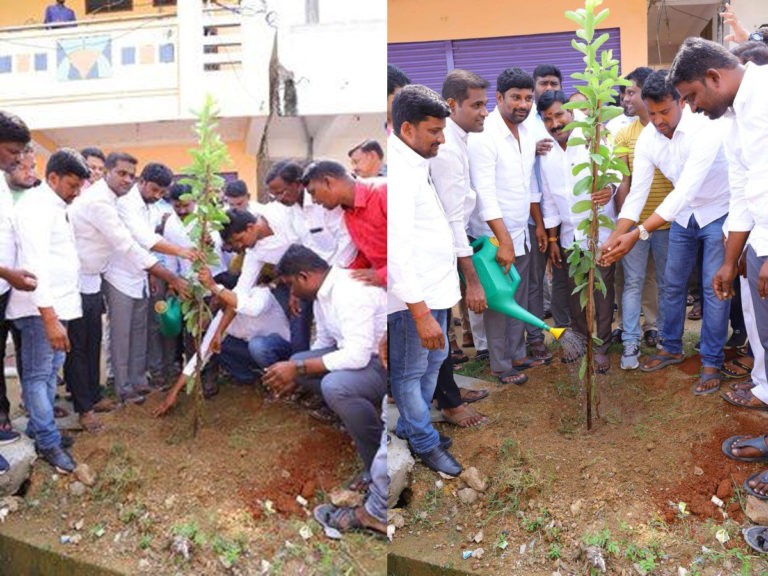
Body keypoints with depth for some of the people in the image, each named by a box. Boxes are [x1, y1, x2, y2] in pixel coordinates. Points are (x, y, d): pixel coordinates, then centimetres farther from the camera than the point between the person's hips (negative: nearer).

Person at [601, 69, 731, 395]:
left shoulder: (705, 129, -33)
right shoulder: (647, 139, -13)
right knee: (672, 284, 11)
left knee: (714, 289, -6)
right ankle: (671, 348, 28)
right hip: (683, 215, 6)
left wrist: (639, 234, -44)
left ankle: (712, 363, 6)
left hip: (717, 212, -5)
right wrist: (615, 237, -26)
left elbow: (685, 190, -39)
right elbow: (637, 192, -13)